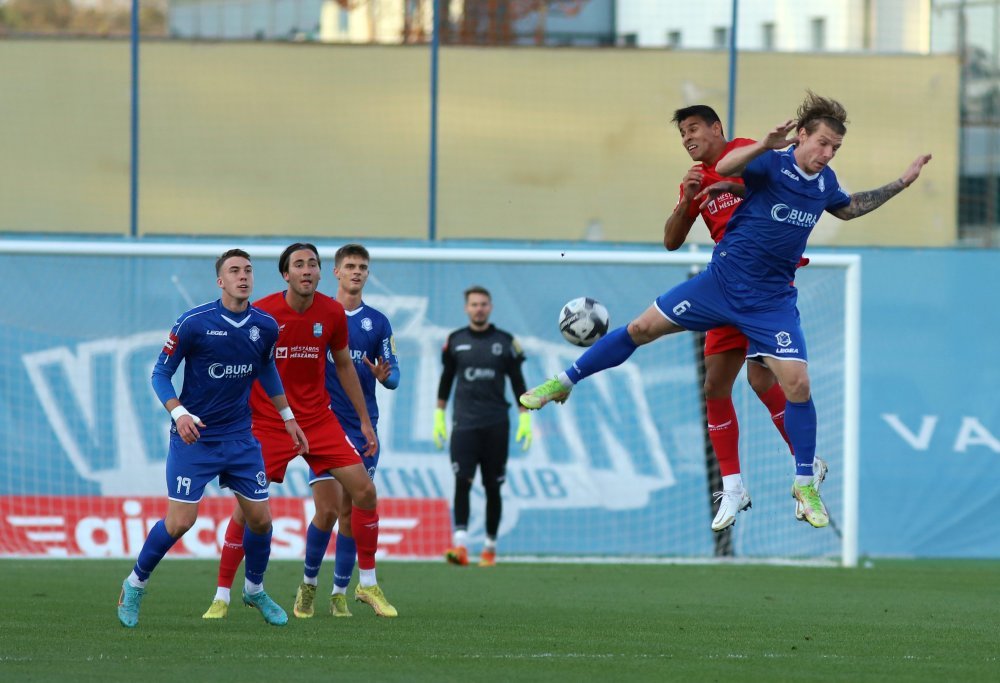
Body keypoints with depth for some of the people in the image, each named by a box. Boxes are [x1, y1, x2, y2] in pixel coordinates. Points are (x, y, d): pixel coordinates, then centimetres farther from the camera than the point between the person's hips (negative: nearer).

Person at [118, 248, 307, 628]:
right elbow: (160, 373, -8)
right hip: (194, 437, -4)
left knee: (260, 518, 3)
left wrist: (287, 418, 23)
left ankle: (255, 590, 29)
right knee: (179, 522, -10)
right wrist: (178, 413, -24)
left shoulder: (265, 327, 0)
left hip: (240, 437, 4)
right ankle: (135, 585, 13)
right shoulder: (193, 323, -15)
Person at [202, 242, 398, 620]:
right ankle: (221, 597, 1)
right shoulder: (260, 313, -13)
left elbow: (344, 365, 12)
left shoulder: (332, 313, -2)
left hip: (318, 418, 4)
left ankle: (368, 585, 12)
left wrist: (365, 421, 15)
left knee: (364, 490, -4)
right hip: (268, 424, -4)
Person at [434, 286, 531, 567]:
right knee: (462, 481, -15)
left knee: (493, 487, 4)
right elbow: (446, 380, 15)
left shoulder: (506, 342, 5)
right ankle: (460, 545, -22)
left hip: (496, 424, 0)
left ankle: (490, 547, 15)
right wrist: (439, 416, 11)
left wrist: (525, 419, 1)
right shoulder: (455, 341, 8)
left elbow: (518, 383, 8)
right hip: (464, 422, 0)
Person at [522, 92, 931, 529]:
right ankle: (564, 383, 18)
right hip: (723, 278, -3)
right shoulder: (771, 165, -13)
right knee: (643, 327, -1)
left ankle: (805, 485, 7)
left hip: (771, 300, 3)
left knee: (798, 383, -8)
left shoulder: (825, 182, 3)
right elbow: (723, 168, -33)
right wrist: (765, 146, -48)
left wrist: (901, 183, 23)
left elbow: (849, 209, 27)